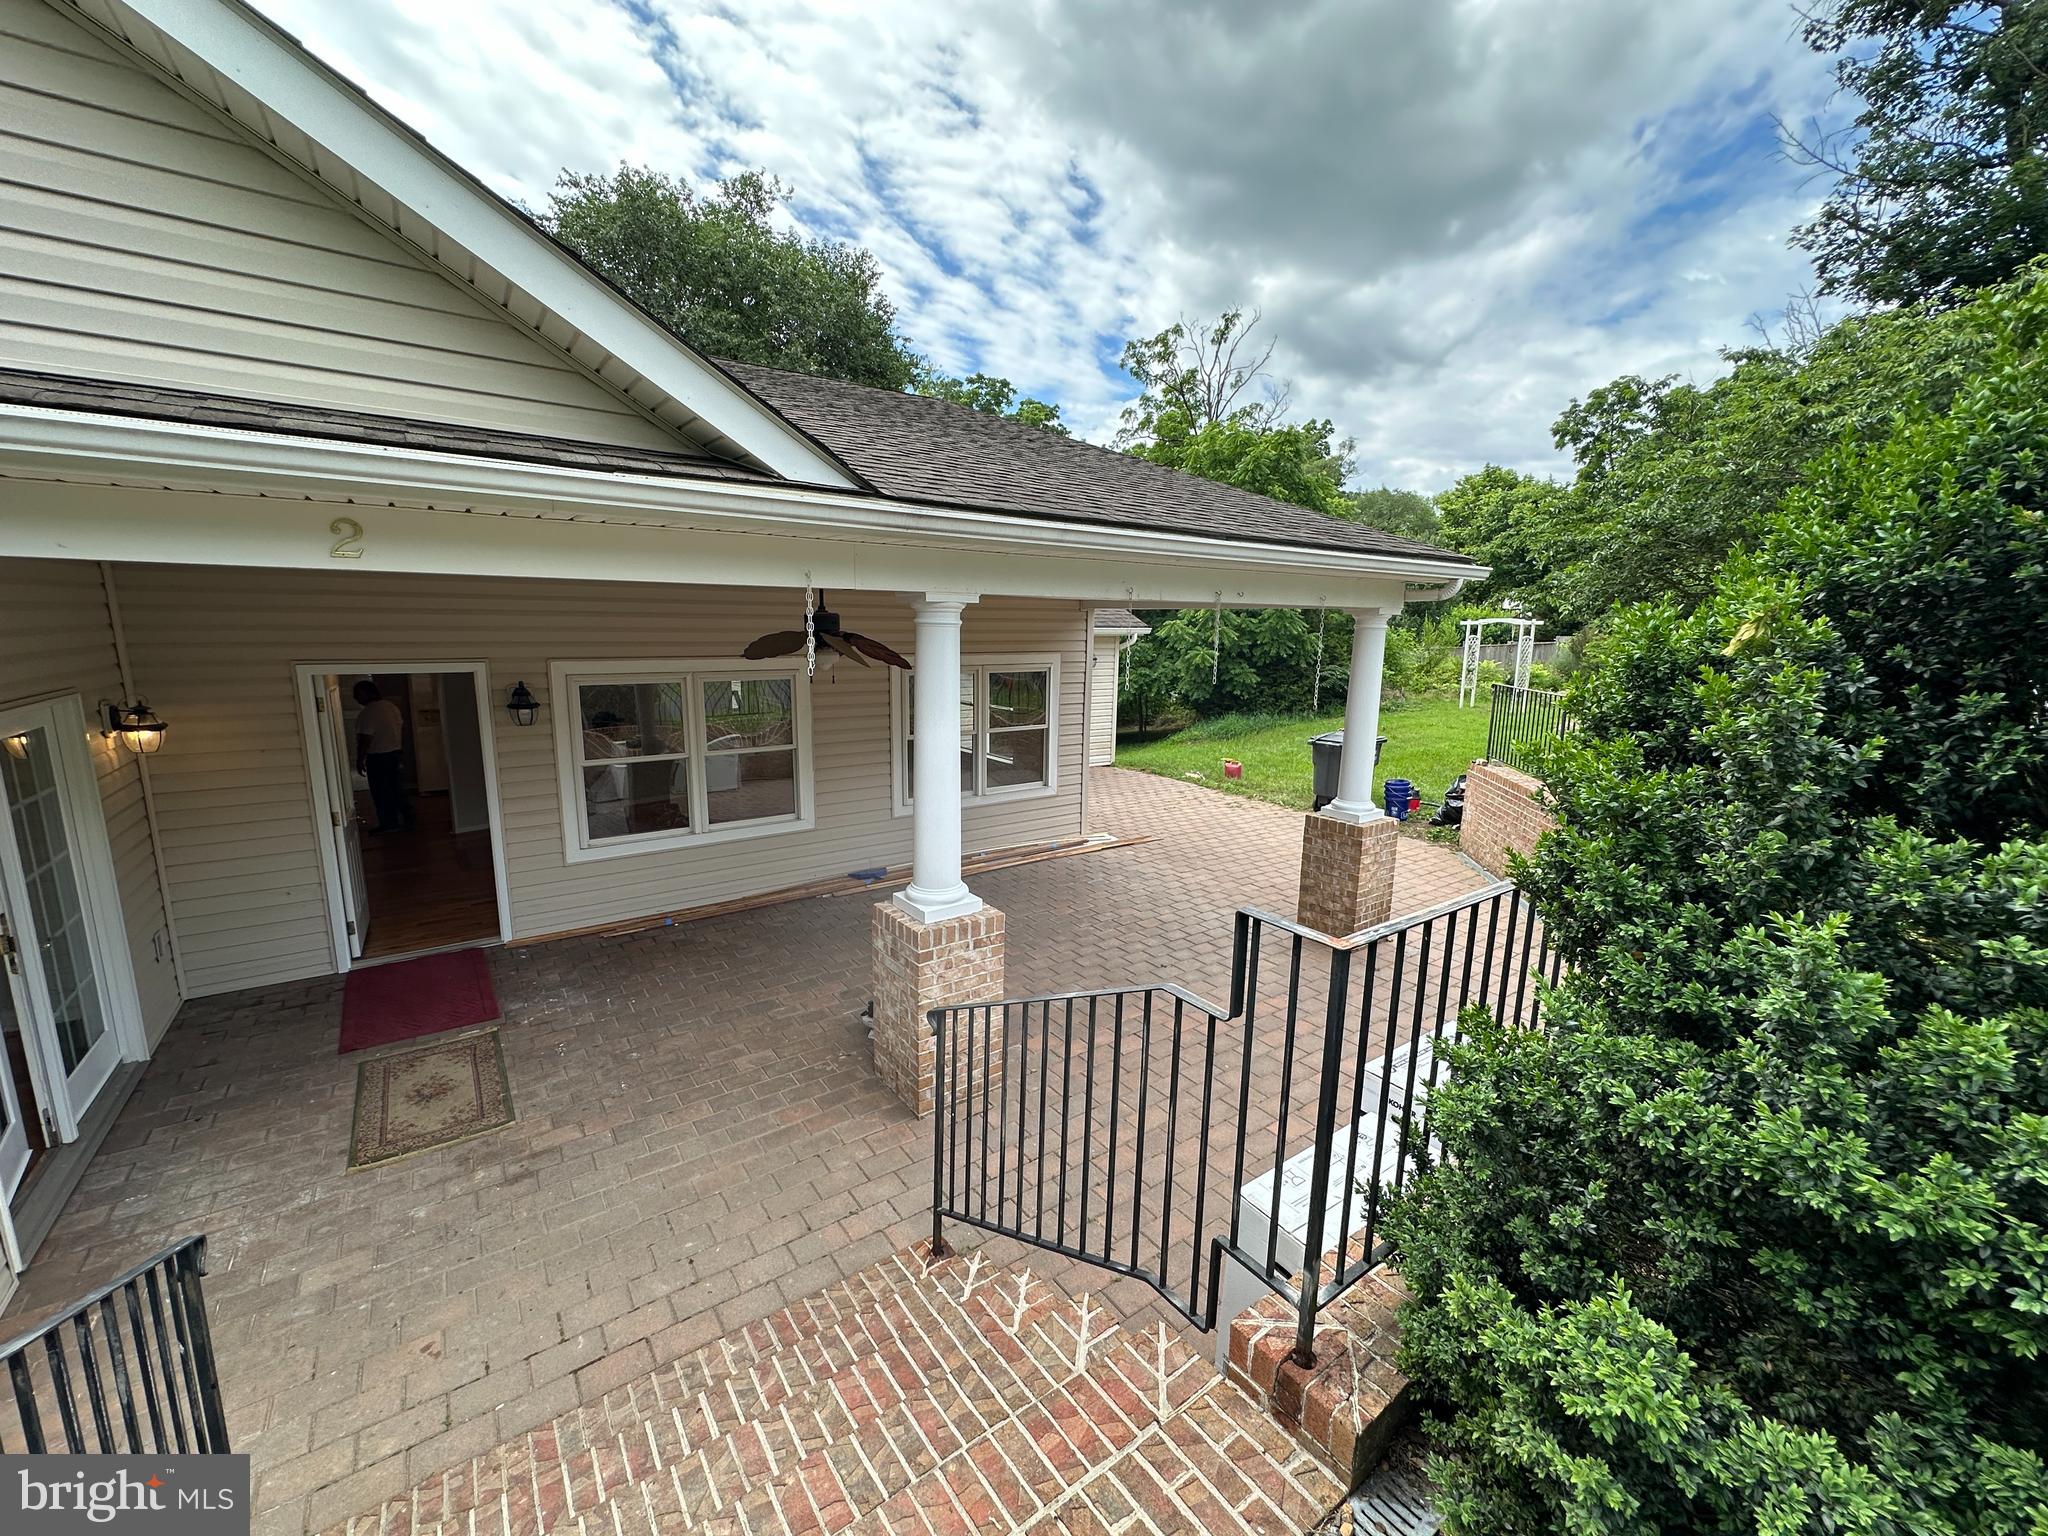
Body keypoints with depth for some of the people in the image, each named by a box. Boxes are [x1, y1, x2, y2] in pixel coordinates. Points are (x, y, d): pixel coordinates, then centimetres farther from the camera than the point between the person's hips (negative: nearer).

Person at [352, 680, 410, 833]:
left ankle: (388, 823, 10)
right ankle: (406, 817, 22)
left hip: (377, 757, -8)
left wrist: (359, 760, -13)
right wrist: (401, 749, 22)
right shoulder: (391, 706, 6)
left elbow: (365, 739, -21)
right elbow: (402, 728, 14)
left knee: (381, 791, 3)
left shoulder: (367, 713, -20)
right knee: (395, 788, 16)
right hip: (396, 753, 8)